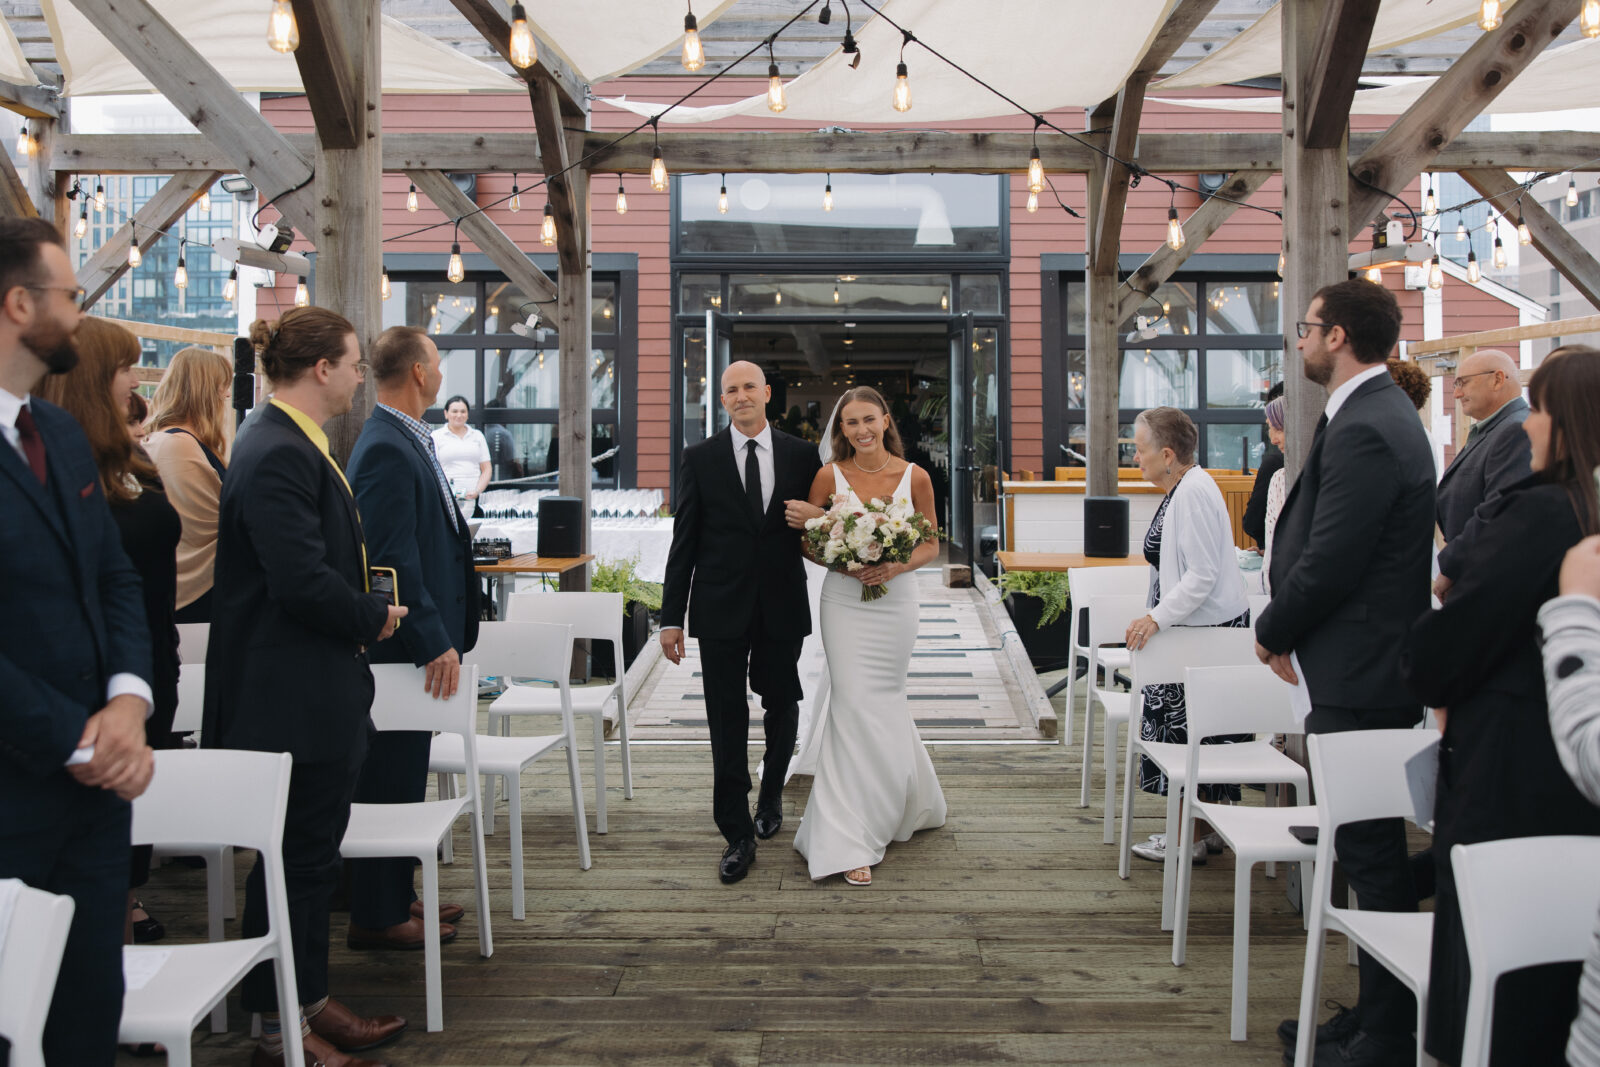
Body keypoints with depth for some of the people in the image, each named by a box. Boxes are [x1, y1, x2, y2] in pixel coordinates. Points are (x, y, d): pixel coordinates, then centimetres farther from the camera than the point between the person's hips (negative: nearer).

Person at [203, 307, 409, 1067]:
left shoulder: (289, 443, 13)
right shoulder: (279, 454, -21)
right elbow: (302, 581, -27)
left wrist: (367, 611, 6)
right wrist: (372, 618, -11)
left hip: (313, 695, 11)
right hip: (293, 697, -11)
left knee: (310, 853, 18)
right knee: (295, 857, 2)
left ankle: (307, 1002, 31)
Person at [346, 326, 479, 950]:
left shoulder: (405, 440, 13)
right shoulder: (387, 450, -19)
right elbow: (392, 560, -24)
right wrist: (434, 643, -24)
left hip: (418, 644, 10)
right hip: (403, 644, -10)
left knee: (404, 775, 18)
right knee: (390, 779, 0)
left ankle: (396, 896, 30)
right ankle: (377, 917, 13)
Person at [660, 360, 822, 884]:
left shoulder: (802, 455, 3)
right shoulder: (700, 458, 0)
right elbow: (684, 542, -1)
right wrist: (671, 618, -3)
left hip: (783, 608, 2)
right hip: (722, 610, -1)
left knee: (782, 709, 15)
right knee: (727, 722, 1)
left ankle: (770, 795, 42)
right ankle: (738, 835, 11)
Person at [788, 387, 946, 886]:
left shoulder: (914, 477, -2)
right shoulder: (829, 476, -3)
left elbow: (931, 545, 6)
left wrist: (896, 566, -13)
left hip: (894, 601, 1)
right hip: (844, 602, -1)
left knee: (883, 700, 9)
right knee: (856, 706, -5)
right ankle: (851, 843, 0)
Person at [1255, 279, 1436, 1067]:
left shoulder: (1364, 429, -20)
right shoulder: (1378, 413, 14)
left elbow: (1327, 562, -22)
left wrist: (1273, 632, -6)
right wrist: (1287, 628, 7)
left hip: (1358, 676, -11)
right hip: (1368, 668, 11)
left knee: (1372, 856, 0)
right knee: (1371, 852, 17)